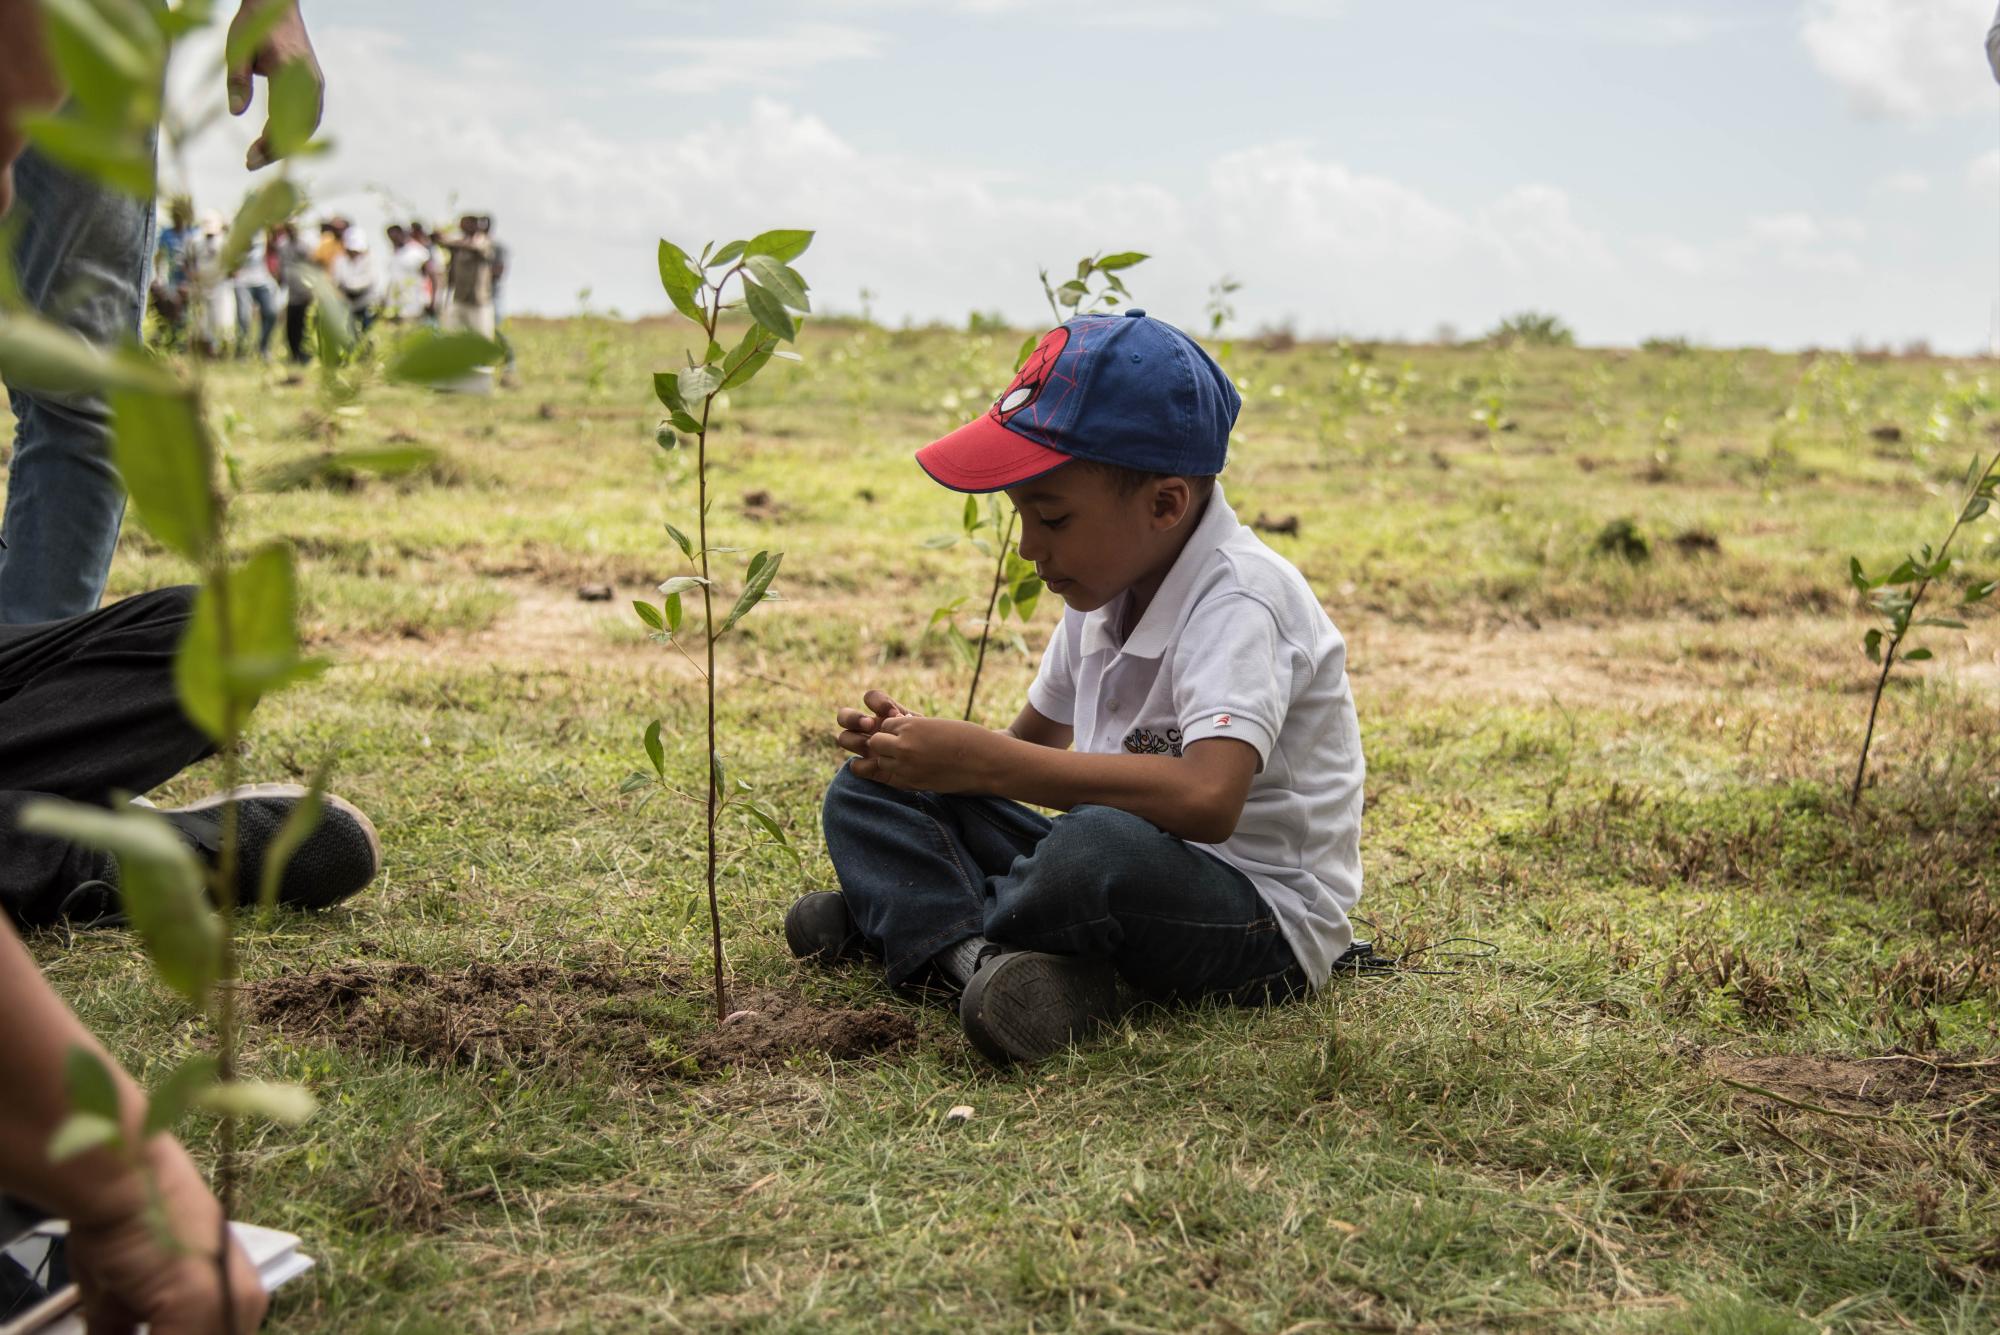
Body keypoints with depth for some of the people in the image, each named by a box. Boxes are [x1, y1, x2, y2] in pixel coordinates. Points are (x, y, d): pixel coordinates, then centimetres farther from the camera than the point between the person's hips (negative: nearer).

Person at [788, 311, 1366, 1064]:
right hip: (1135, 881, 9)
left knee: (1102, 844, -42)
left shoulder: (1237, 601, -22)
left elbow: (1206, 798, -38)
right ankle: (973, 953, -23)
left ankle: (918, 918, -11)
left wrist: (983, 763, -34)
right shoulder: (1104, 583, 5)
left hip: (1266, 920, -8)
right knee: (866, 793, 4)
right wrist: (938, 749, -6)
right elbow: (1035, 746, 16)